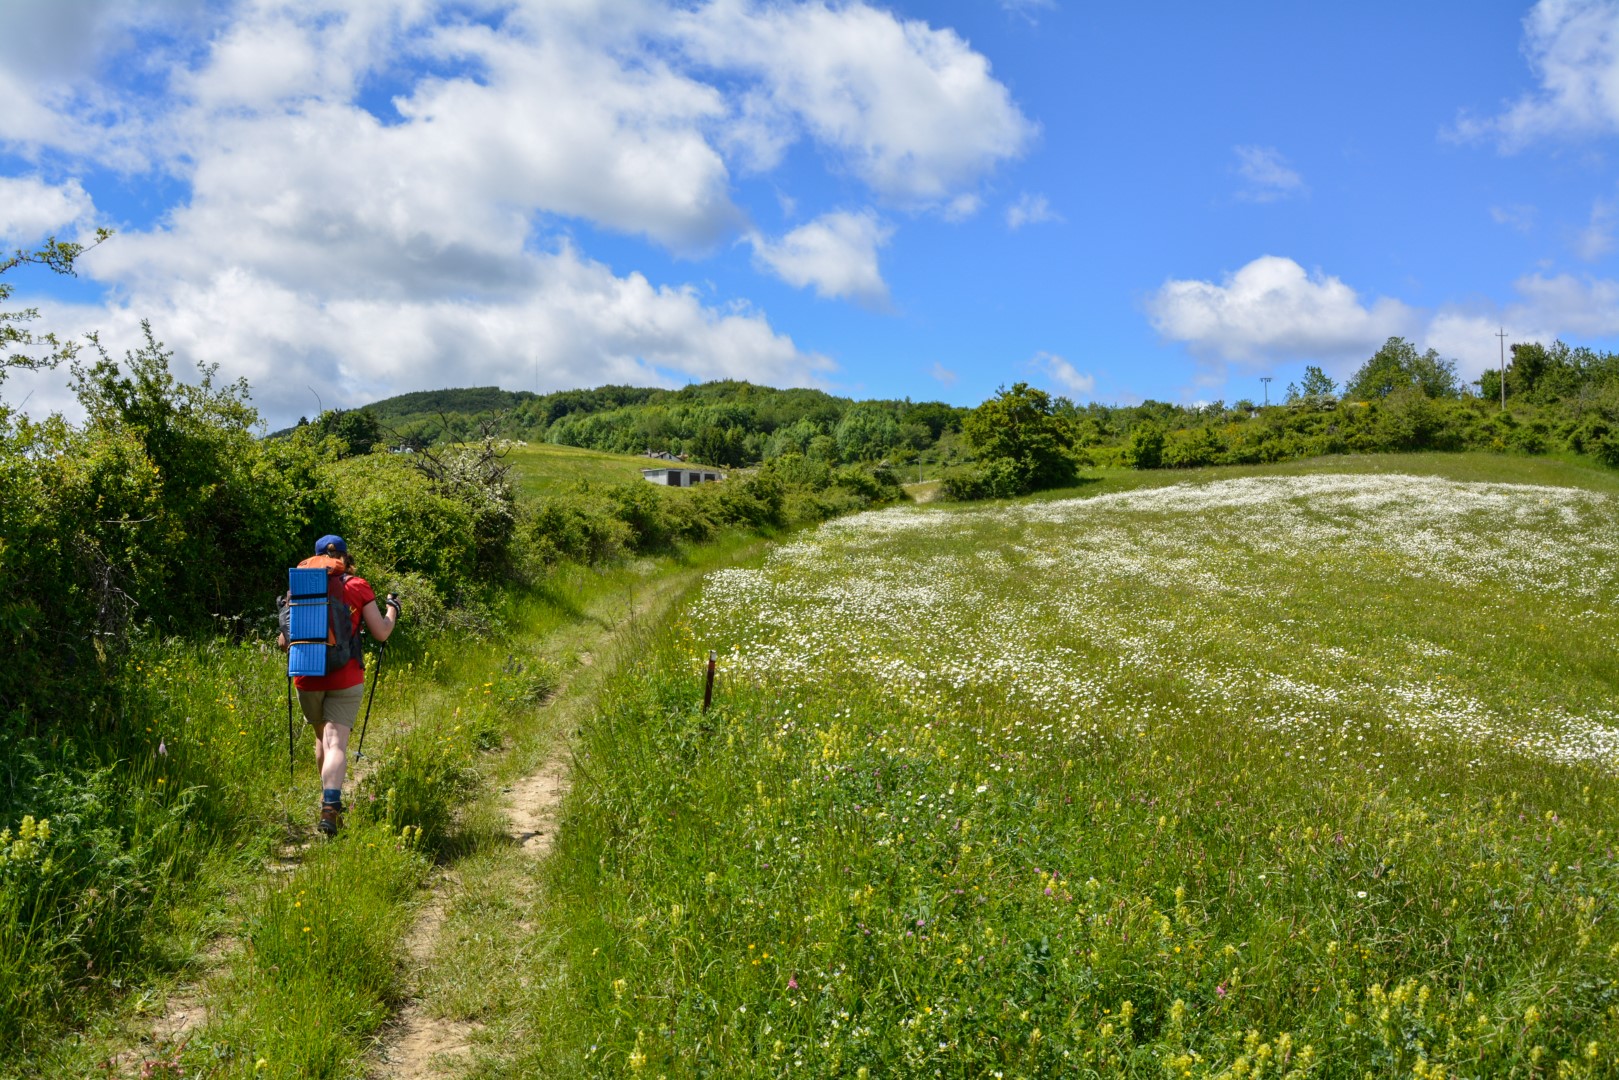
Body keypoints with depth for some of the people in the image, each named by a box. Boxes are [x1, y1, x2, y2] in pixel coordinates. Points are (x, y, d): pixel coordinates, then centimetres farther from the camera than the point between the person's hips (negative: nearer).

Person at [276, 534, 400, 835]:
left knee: (322, 738, 22)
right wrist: (393, 609, 18)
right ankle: (330, 805, -24)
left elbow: (284, 641, 5)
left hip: (307, 678, 3)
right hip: (345, 678, -2)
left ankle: (329, 800, 34)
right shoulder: (358, 587, -1)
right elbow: (381, 633, 0)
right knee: (336, 743, -6)